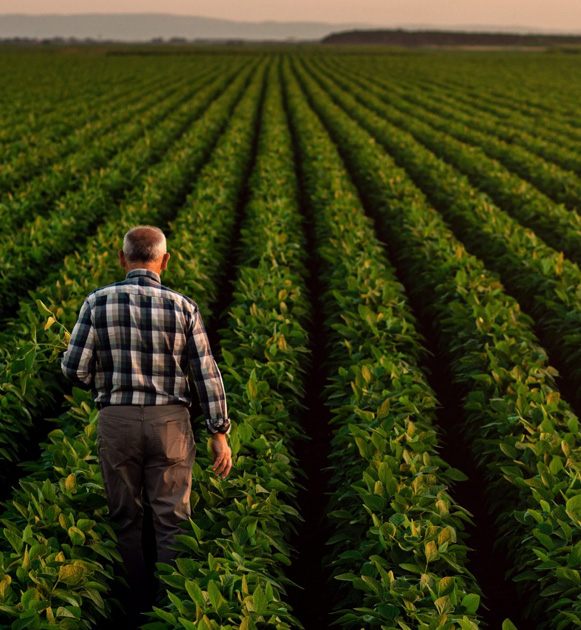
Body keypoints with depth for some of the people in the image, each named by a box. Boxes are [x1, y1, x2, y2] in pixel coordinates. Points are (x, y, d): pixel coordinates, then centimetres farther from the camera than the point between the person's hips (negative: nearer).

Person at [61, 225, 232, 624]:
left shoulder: (98, 302, -6)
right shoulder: (183, 308, -6)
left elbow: (75, 371, -6)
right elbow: (206, 374, -4)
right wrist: (220, 433, 2)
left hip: (116, 421, 1)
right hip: (170, 423, 0)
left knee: (126, 518, 15)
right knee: (171, 520, 8)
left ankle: (138, 605, 25)